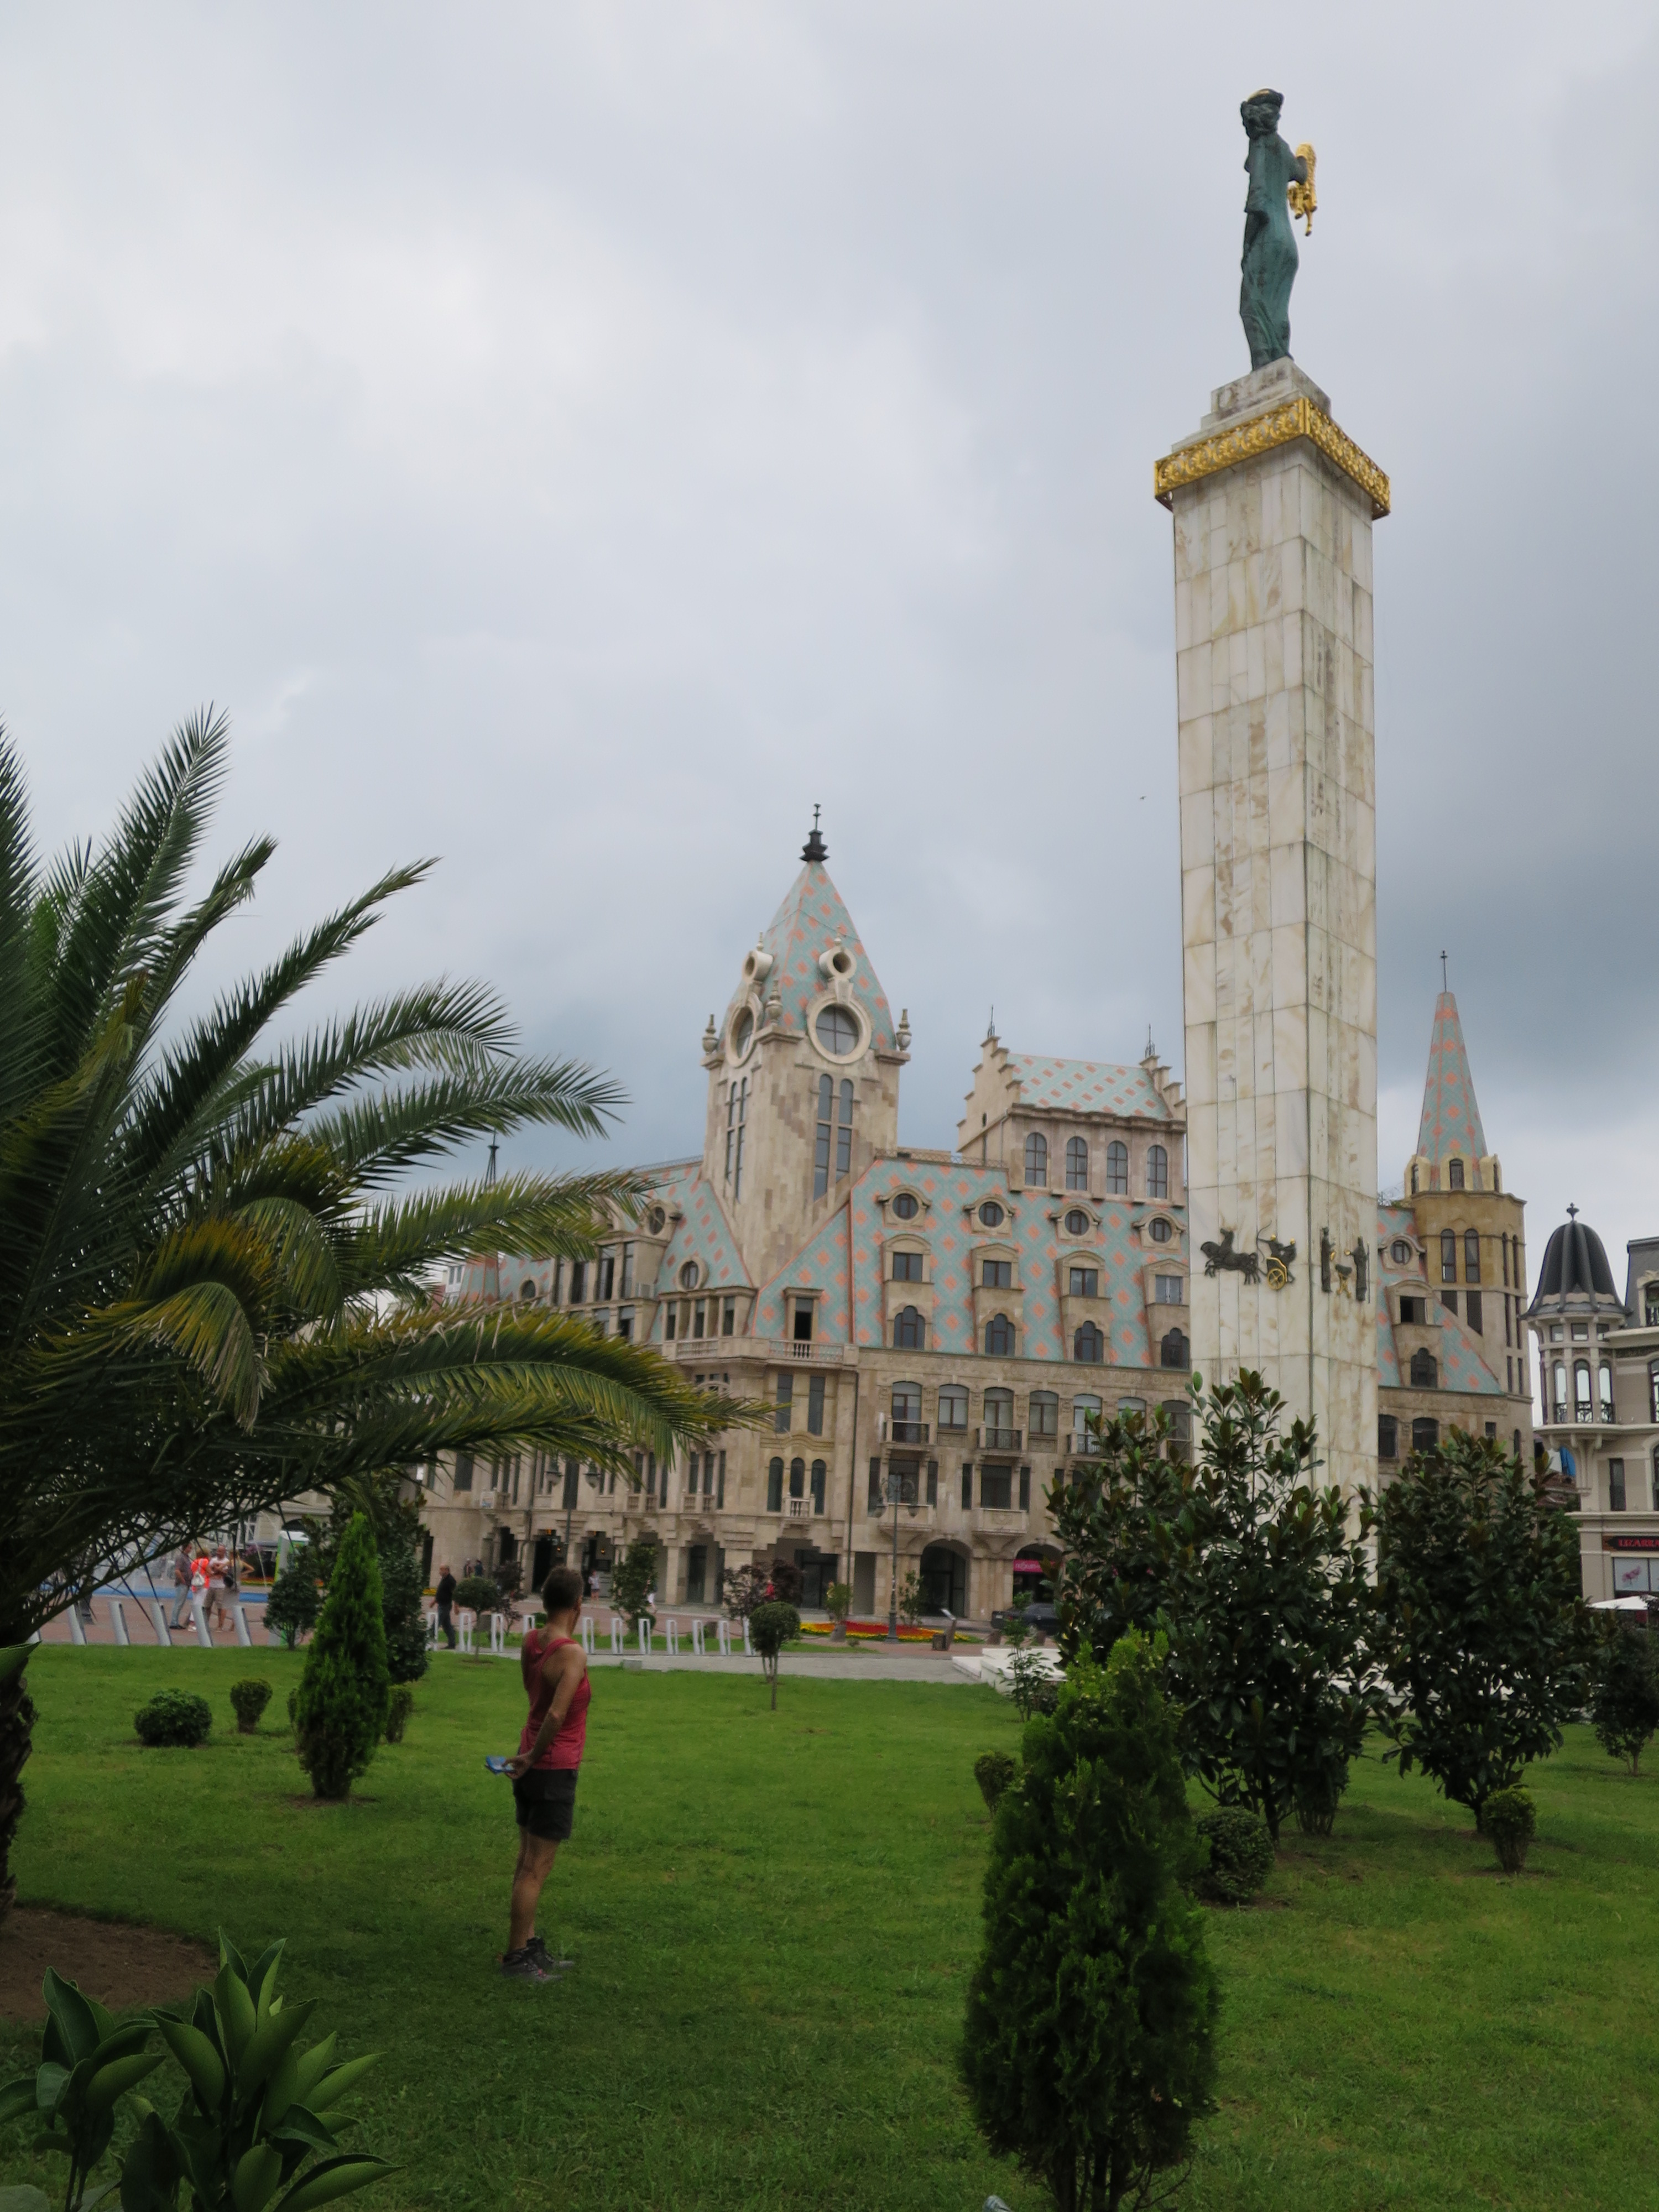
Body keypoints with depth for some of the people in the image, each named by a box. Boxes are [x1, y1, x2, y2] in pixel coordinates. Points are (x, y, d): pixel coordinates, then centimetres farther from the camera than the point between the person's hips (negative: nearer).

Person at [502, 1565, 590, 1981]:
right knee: (536, 1869, 1)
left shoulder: (530, 1643, 1)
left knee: (528, 1862, 15)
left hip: (532, 1765, 8)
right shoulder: (572, 1654, -21)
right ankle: (516, 1957, 8)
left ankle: (530, 1947, 25)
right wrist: (534, 1757, -17)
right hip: (555, 1769, -8)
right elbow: (556, 1715, -28)